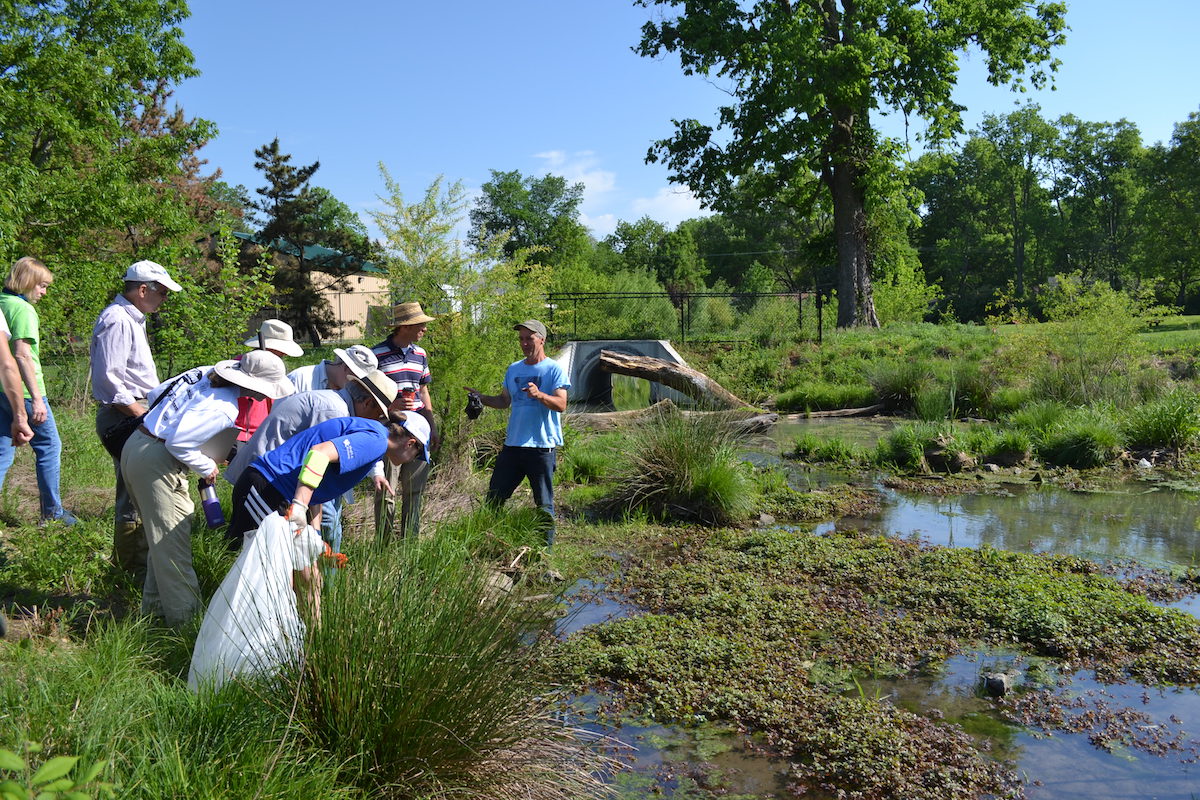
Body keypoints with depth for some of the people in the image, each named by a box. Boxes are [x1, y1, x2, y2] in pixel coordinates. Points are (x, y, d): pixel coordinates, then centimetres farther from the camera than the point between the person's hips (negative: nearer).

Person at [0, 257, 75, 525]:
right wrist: (37, 399, -22)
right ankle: (52, 512, 15)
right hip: (23, 391, -8)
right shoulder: (23, 309, -13)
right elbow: (22, 355, -21)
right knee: (48, 446, 7)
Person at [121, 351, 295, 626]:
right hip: (157, 464, -10)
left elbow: (156, 394, 12)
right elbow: (178, 442, -27)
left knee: (163, 538, 20)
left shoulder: (206, 374, 3)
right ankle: (185, 617, 3)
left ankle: (155, 605, 31)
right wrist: (207, 468, -11)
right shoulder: (223, 409, -23)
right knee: (172, 542, -4)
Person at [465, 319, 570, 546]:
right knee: (494, 497, 10)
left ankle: (545, 547, 14)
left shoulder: (554, 369, -5)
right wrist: (480, 398, 3)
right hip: (512, 443, 6)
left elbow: (561, 405, -14)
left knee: (544, 503, 2)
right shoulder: (513, 369, 14)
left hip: (542, 445, -6)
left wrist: (539, 395, -31)